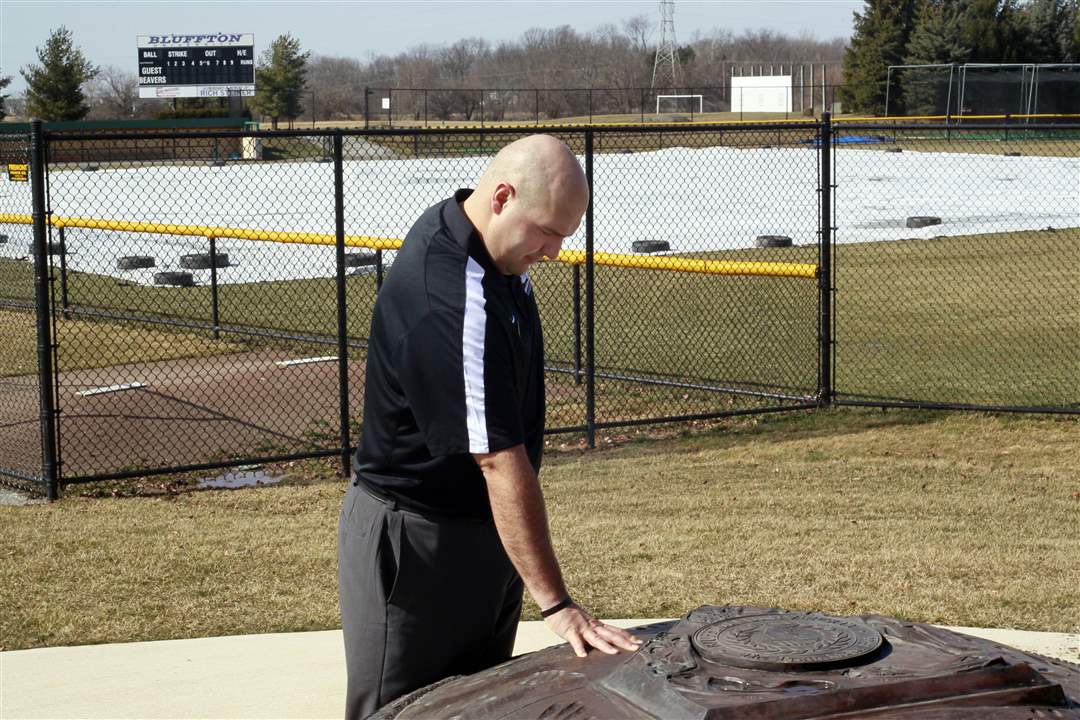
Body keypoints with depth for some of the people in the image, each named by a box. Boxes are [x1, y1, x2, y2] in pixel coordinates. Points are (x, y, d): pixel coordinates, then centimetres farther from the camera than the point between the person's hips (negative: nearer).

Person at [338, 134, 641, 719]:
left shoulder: (454, 225, -2)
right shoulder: (452, 304, -32)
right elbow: (503, 465, -34)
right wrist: (556, 604, -33)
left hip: (478, 527, 10)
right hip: (416, 541, -9)